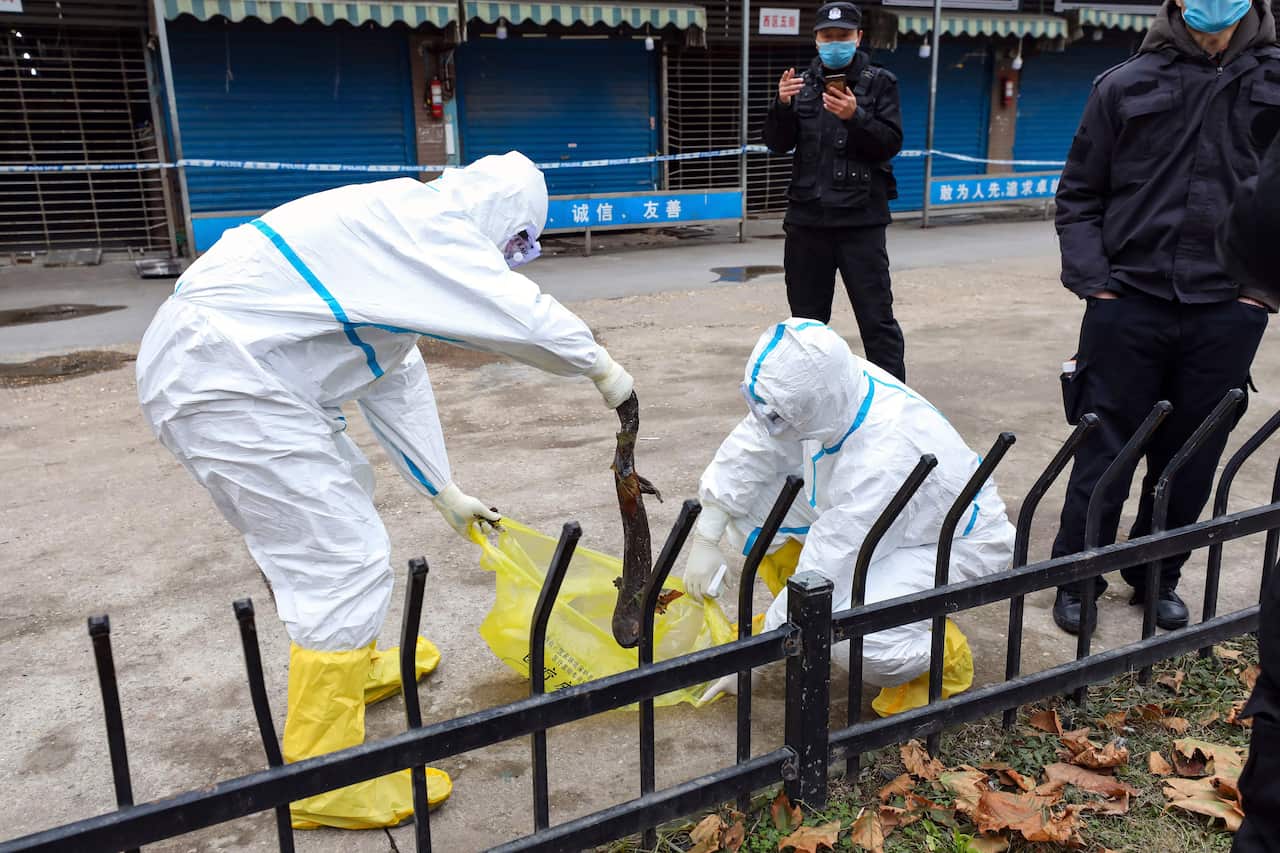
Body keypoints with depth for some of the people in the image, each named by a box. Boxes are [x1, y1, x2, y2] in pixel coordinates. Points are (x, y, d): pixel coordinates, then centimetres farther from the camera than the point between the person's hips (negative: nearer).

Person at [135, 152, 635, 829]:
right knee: (344, 563, -8)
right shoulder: (427, 218, -12)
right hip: (223, 379, -11)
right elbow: (522, 315, -18)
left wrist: (445, 491, 24)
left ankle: (351, 667, 46)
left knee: (337, 500, 26)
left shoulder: (399, 235, 19)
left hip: (204, 360, 11)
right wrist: (601, 369, 1)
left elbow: (398, 382, 22)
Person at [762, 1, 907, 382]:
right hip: (807, 218, 4)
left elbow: (891, 144, -5)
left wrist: (855, 117, -21)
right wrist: (783, 105, -13)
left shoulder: (879, 82, 2)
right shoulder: (803, 83, 10)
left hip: (860, 219, -3)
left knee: (876, 319, -4)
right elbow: (776, 143, 5)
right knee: (806, 318, 12)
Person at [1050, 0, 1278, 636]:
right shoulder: (1124, 86, 3)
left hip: (1227, 315, 2)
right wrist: (1094, 283, -4)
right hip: (1129, 305, -1)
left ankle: (1158, 578, 31)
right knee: (1104, 455, 5)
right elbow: (1077, 196, 6)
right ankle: (1077, 579, 21)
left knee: (1191, 463, 12)